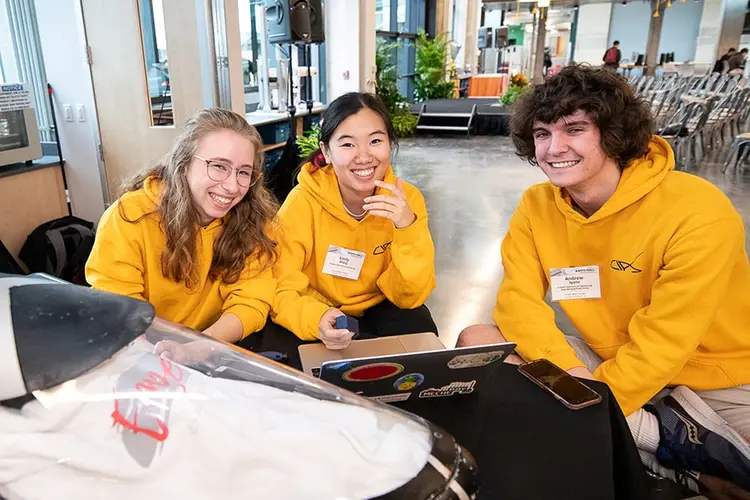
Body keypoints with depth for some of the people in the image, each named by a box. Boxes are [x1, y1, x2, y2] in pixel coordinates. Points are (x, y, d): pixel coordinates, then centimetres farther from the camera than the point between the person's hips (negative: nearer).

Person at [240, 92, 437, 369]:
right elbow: (281, 289, -19)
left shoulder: (408, 199, -16)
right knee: (278, 349, -29)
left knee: (417, 330, -28)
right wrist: (317, 319, -41)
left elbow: (410, 297, -17)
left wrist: (408, 228, -34)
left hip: (376, 311, 1)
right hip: (315, 310, -1)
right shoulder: (303, 202, -22)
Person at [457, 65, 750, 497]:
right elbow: (519, 302, -11)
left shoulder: (698, 211, -20)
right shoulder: (537, 207, -6)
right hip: (607, 360, 6)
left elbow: (663, 341, -21)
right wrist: (568, 371, -27)